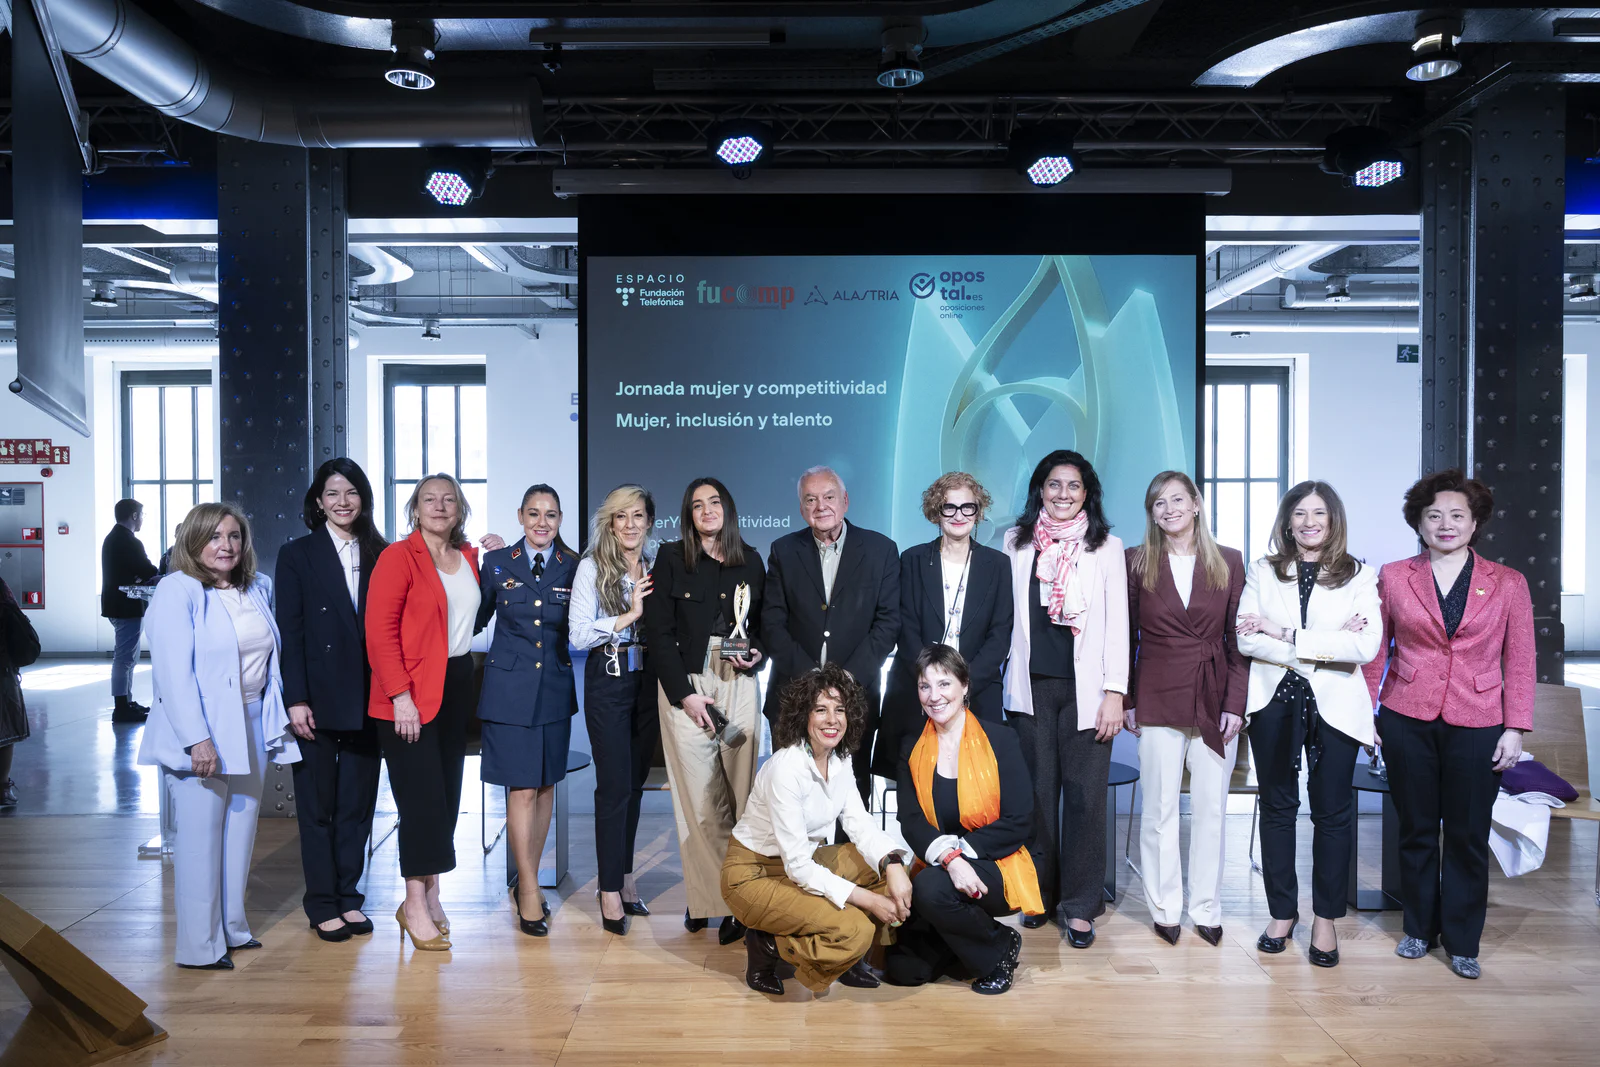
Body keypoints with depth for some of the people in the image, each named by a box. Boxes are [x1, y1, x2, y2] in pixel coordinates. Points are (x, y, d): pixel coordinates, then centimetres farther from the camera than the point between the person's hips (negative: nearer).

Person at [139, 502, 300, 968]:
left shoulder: (259, 588, 10)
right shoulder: (178, 591, -10)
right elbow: (173, 671, -16)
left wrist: (278, 716, 12)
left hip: (252, 725, 6)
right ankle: (200, 946, 11)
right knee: (200, 836, -1)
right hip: (200, 732, -6)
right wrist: (197, 739, -22)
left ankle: (233, 928, 27)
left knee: (241, 829, 13)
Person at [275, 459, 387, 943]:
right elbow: (290, 632, -4)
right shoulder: (297, 555, 0)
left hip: (368, 699, 3)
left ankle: (349, 897, 23)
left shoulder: (380, 555, 7)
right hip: (319, 699, -3)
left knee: (358, 802, 10)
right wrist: (296, 699, -10)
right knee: (318, 804, 7)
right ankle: (322, 905, 19)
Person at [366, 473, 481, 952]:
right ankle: (416, 905, 8)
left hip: (457, 686, 6)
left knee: (447, 793, 10)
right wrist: (400, 696, -18)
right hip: (411, 693, -6)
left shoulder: (469, 557, 11)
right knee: (422, 796, -5)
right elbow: (380, 631, -13)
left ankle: (430, 893, 23)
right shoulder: (398, 557, -8)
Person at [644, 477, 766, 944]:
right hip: (685, 685, -2)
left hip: (738, 683, 2)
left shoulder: (749, 560, 11)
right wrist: (685, 694, -8)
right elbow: (659, 632, -2)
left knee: (740, 789, -2)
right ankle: (713, 898, 6)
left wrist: (757, 653, -3)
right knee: (698, 795, -4)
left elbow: (765, 621, 19)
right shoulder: (671, 559, 3)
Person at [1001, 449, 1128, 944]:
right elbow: (1005, 614, 11)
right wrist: (999, 678, 6)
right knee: (1037, 791, 6)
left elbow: (1117, 624, 1)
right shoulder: (1016, 542, 9)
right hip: (1031, 685, 2)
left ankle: (1079, 906, 11)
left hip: (1085, 688, -1)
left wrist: (1114, 692, -6)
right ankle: (1041, 894, 21)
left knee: (1084, 795, -1)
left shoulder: (1107, 546, 5)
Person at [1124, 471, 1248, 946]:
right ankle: (1164, 908, 20)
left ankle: (1206, 908, 22)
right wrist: (1127, 701, -1)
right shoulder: (1136, 563, 2)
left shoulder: (1228, 562, 4)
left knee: (1211, 809, 7)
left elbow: (1238, 638, 3)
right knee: (1159, 809, 5)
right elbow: (1126, 637, 4)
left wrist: (1235, 703, -4)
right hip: (1158, 700, -1)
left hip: (1215, 701, 1)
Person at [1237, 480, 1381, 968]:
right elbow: (1246, 638, -7)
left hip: (1335, 705, -1)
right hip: (1274, 700, 1)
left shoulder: (1360, 576, 2)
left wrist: (1286, 635, -15)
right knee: (1277, 808, 9)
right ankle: (1282, 912, 22)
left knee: (1332, 812, 5)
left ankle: (1326, 919, 20)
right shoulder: (1262, 572, 6)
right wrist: (1325, 646, -14)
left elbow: (1366, 646, -12)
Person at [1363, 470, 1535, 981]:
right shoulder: (1393, 577, 3)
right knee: (1416, 829, 11)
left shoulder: (1508, 584, 2)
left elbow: (1520, 663, 3)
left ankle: (1462, 942, 22)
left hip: (1476, 725, 0)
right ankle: (1419, 928, 26)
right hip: (1407, 721, 1)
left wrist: (1515, 729, -2)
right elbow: (1375, 652, 5)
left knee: (1468, 836, 7)